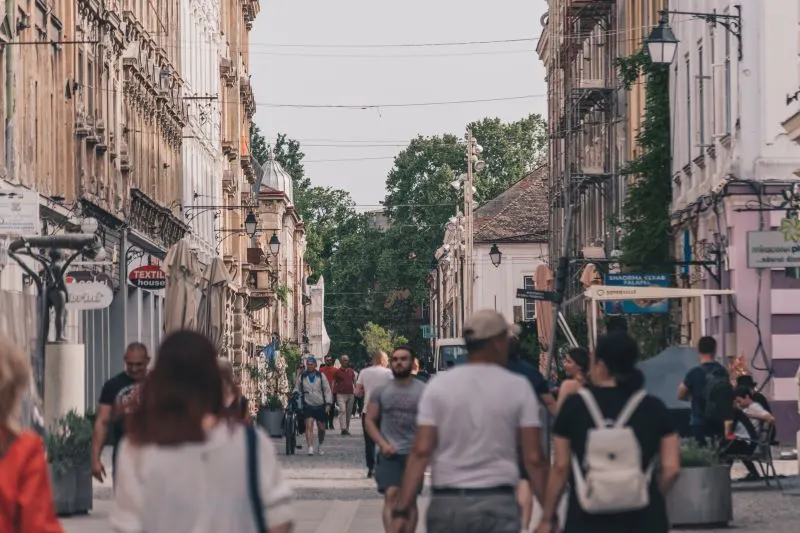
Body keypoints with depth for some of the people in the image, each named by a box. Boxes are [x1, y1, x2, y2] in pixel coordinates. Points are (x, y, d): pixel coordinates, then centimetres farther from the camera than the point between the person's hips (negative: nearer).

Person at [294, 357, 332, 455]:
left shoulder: (321, 376, 3)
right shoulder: (302, 377, 5)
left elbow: (327, 390, 4)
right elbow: (297, 390, 12)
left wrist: (328, 404, -4)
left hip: (320, 406, 1)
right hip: (308, 405, -1)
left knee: (321, 428, 8)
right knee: (309, 426, -16)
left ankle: (320, 446, 31)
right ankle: (310, 448, -22)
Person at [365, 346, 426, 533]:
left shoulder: (423, 391, 1)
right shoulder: (381, 391, 6)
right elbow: (370, 421, 7)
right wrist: (383, 444, -7)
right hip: (390, 454, 0)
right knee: (391, 495, -14)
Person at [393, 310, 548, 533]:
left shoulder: (438, 386, 1)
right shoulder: (517, 387, -1)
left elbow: (421, 451, -6)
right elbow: (533, 458, -4)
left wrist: (402, 509, -7)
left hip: (446, 504, 2)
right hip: (498, 504, -2)